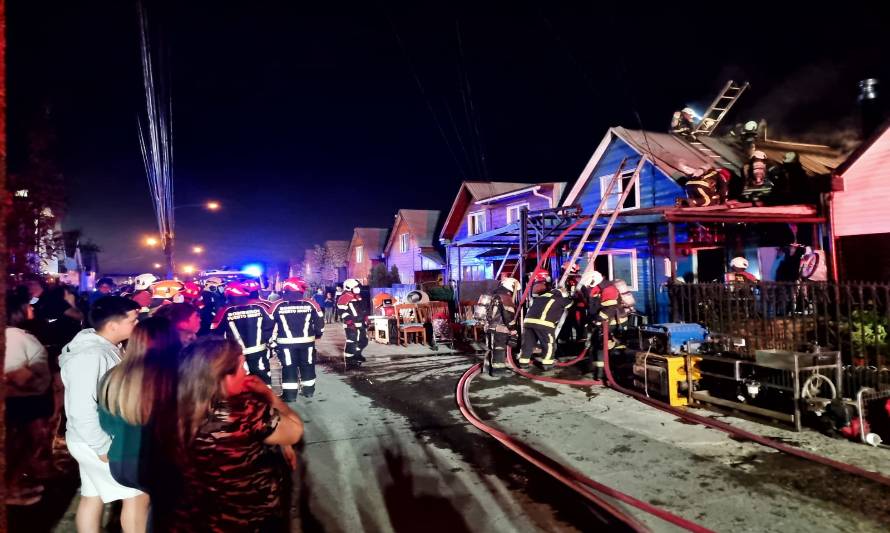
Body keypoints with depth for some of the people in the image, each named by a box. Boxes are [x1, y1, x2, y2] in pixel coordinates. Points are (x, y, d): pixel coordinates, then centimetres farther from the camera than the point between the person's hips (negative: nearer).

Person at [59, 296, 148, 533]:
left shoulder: (106, 347, 4)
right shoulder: (90, 355, -26)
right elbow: (82, 409, -27)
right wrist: (104, 447, -21)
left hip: (96, 439, 9)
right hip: (98, 443, -9)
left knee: (93, 496, 17)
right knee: (139, 493, 0)